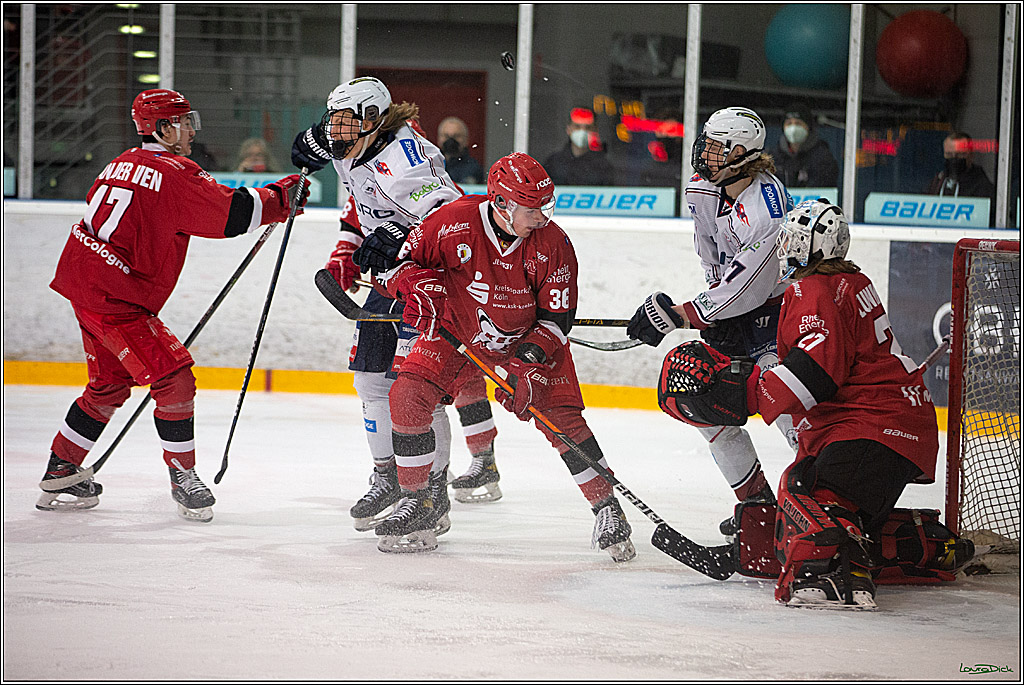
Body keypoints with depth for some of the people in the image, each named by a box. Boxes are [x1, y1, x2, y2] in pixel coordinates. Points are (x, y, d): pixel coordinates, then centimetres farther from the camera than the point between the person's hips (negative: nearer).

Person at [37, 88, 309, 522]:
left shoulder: (123, 163, 13)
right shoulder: (175, 173, -14)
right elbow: (234, 213, -17)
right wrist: (282, 196, -4)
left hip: (83, 280, 10)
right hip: (114, 296, -10)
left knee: (110, 383, 21)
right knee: (173, 379, -7)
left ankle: (60, 474, 27)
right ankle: (182, 475, 1)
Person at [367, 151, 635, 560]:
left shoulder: (552, 244, -23)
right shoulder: (453, 223, -25)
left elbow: (558, 316, -16)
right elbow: (397, 260, -12)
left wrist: (530, 364, -28)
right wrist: (418, 285, -33)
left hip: (530, 336, -1)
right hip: (458, 327, 1)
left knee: (560, 416, -15)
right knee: (407, 396, -15)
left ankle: (608, 510, -2)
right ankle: (416, 503, -1)